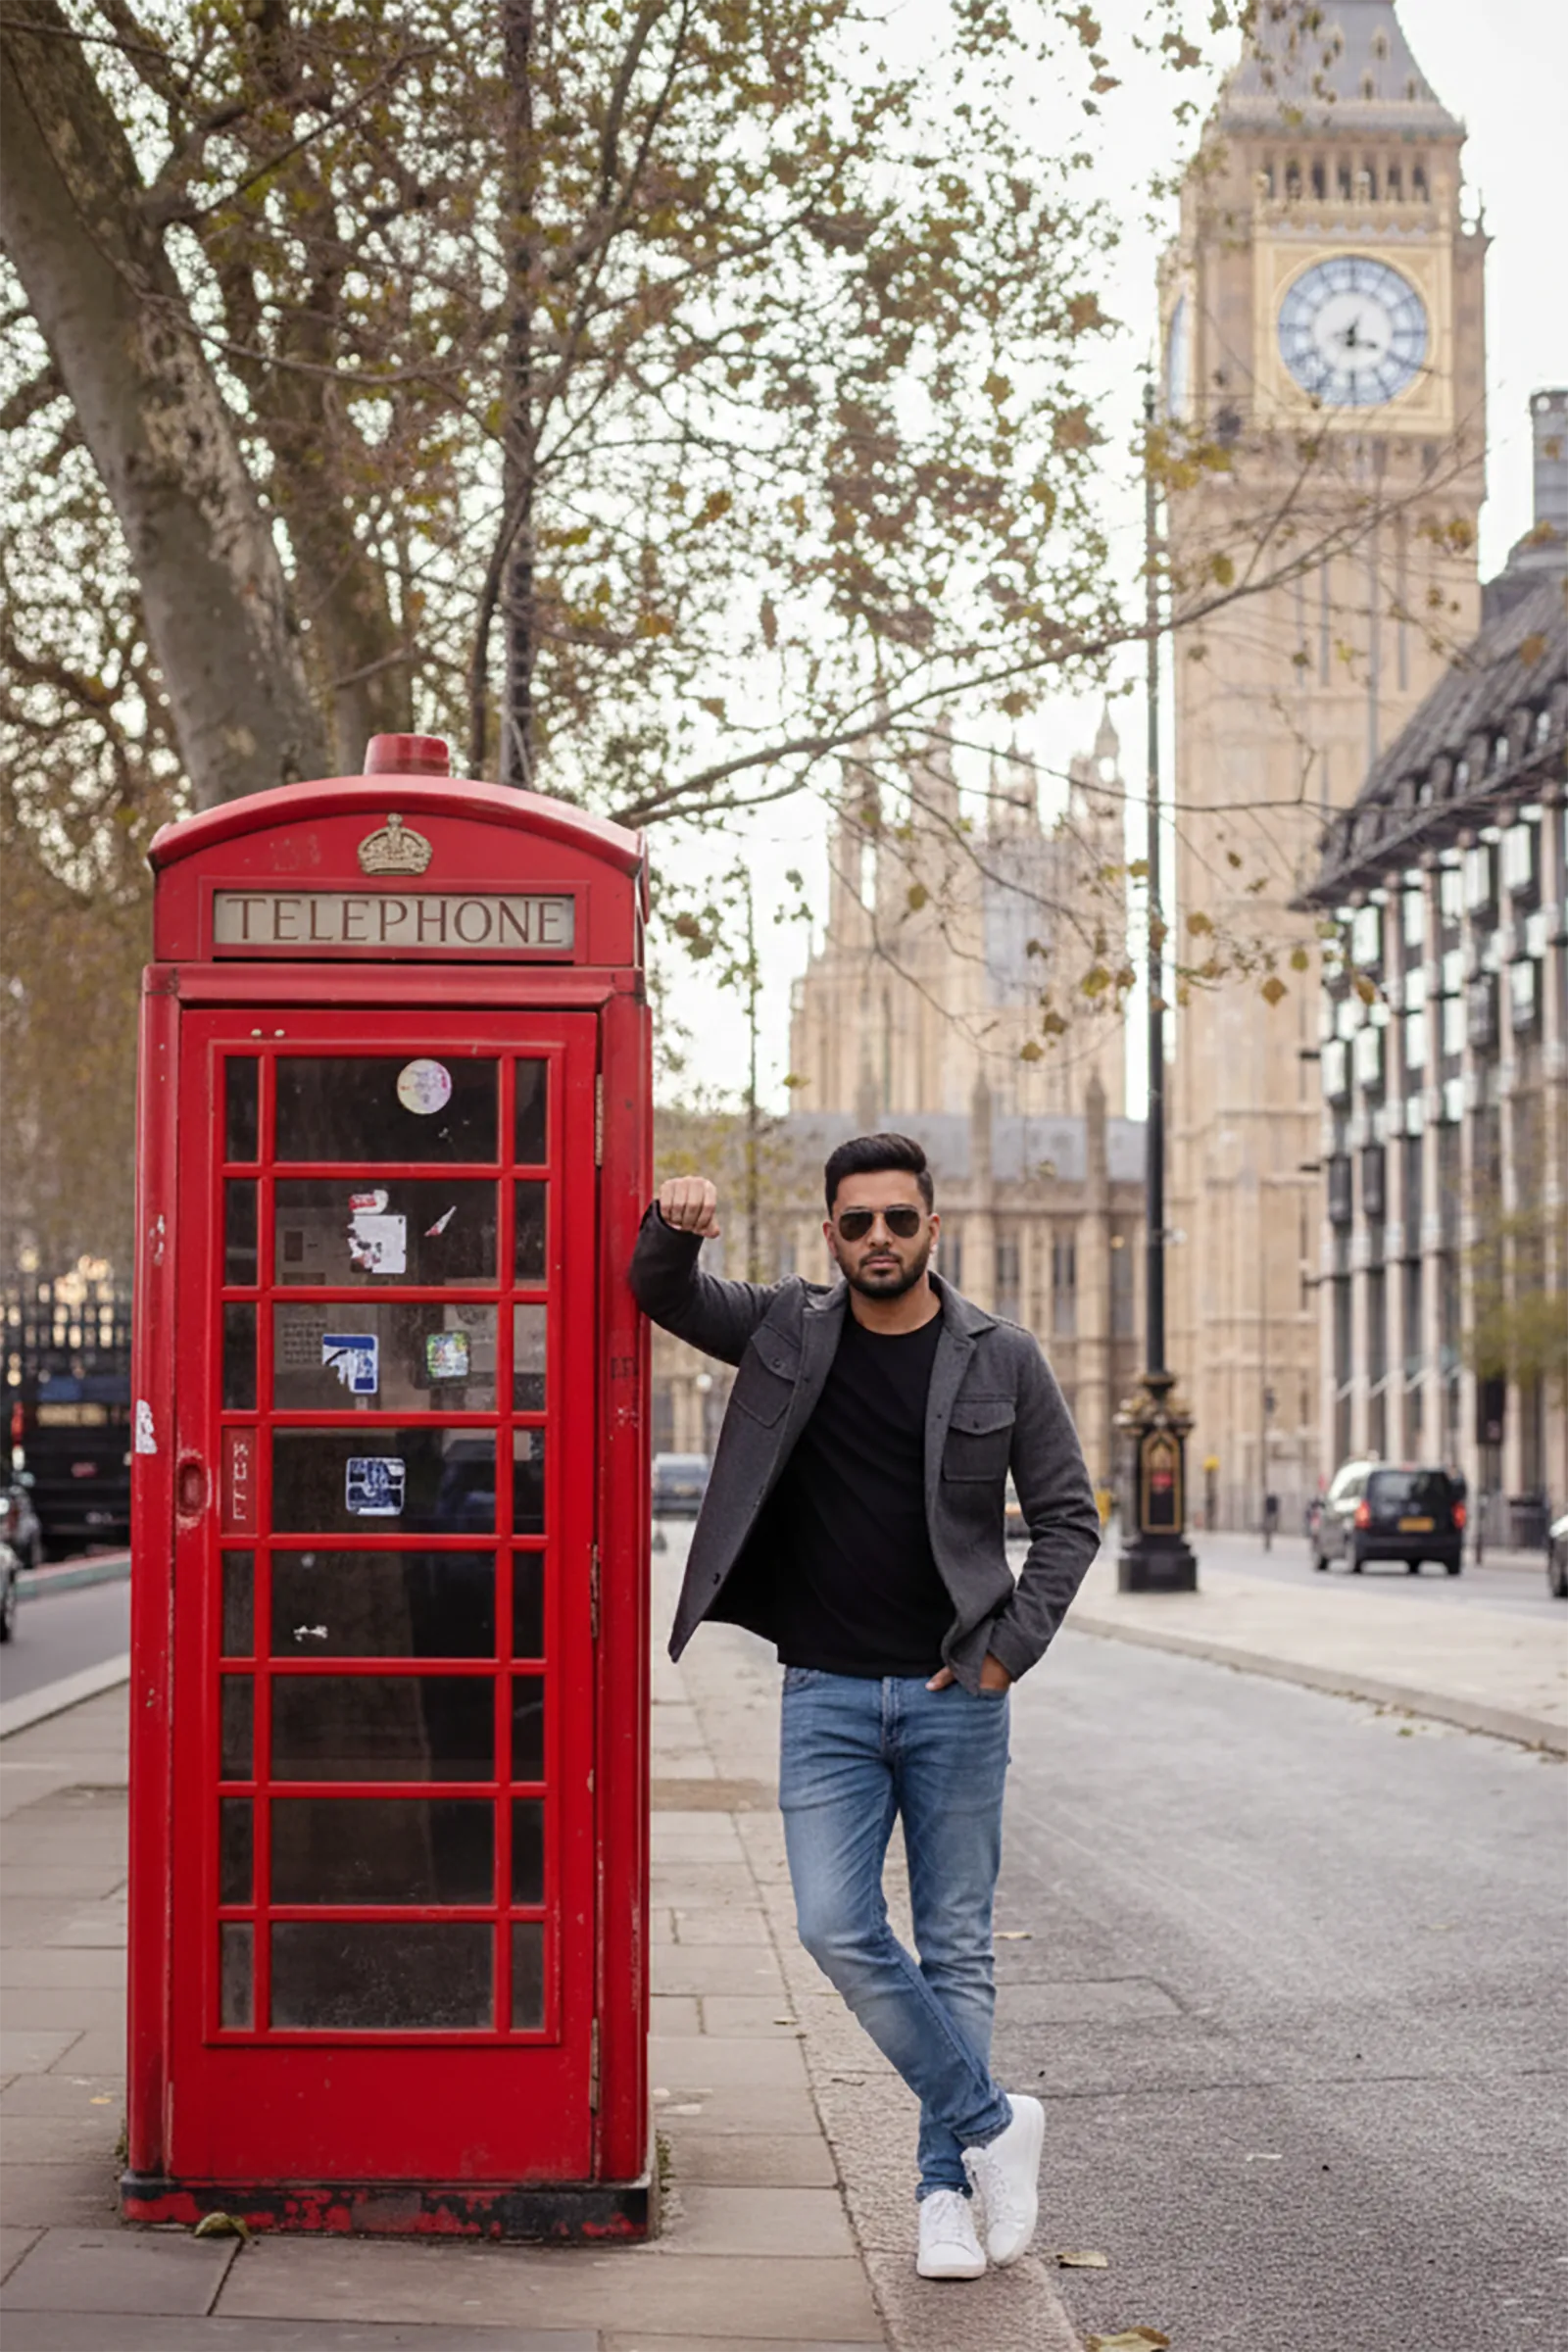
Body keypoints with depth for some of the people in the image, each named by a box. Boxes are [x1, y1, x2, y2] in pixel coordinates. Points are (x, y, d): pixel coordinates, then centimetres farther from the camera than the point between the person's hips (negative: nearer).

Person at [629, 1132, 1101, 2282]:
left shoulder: (1001, 1357, -1)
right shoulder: (787, 1327, 4)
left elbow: (1068, 1516, 3)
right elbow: (663, 1293, 8)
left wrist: (1011, 1648, -6)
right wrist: (676, 1228, -16)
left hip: (955, 1696, -1)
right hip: (828, 1693, 1)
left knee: (955, 1946, 5)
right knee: (839, 1929, -8)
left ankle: (947, 2186, 15)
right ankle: (992, 2120, 7)